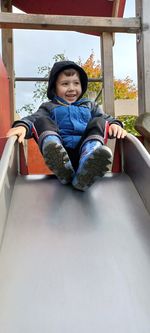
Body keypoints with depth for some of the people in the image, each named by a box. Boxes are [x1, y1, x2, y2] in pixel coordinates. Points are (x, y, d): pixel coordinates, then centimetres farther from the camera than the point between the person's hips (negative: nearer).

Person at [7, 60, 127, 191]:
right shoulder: (49, 107, 23)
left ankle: (85, 172, -49)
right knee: (41, 121, -14)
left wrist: (114, 124, -10)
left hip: (84, 148, 1)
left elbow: (106, 118, 14)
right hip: (58, 151, -1)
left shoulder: (90, 106, 28)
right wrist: (22, 126, -19)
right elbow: (33, 118, 4)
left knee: (99, 122, -16)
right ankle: (63, 169, -45)